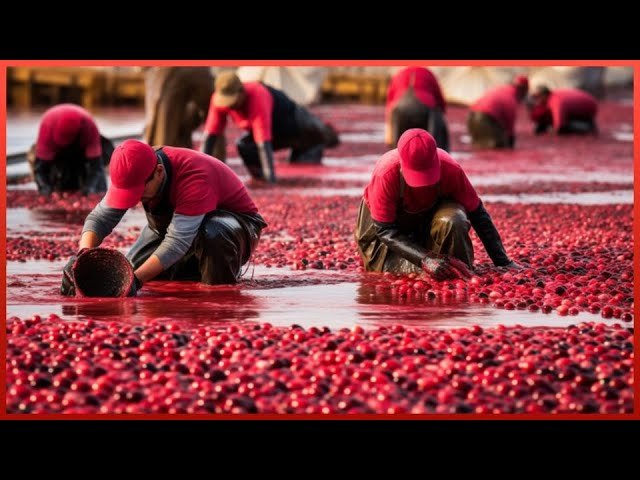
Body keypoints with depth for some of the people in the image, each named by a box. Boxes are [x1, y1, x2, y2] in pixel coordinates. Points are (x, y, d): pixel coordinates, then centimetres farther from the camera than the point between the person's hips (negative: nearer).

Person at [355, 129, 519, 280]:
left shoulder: (450, 169, -32)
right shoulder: (385, 174, -37)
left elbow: (477, 213, -20)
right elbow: (384, 230, -32)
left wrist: (503, 263, -22)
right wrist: (425, 260, -44)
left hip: (431, 211, 0)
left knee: (453, 221, -32)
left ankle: (459, 275, -10)